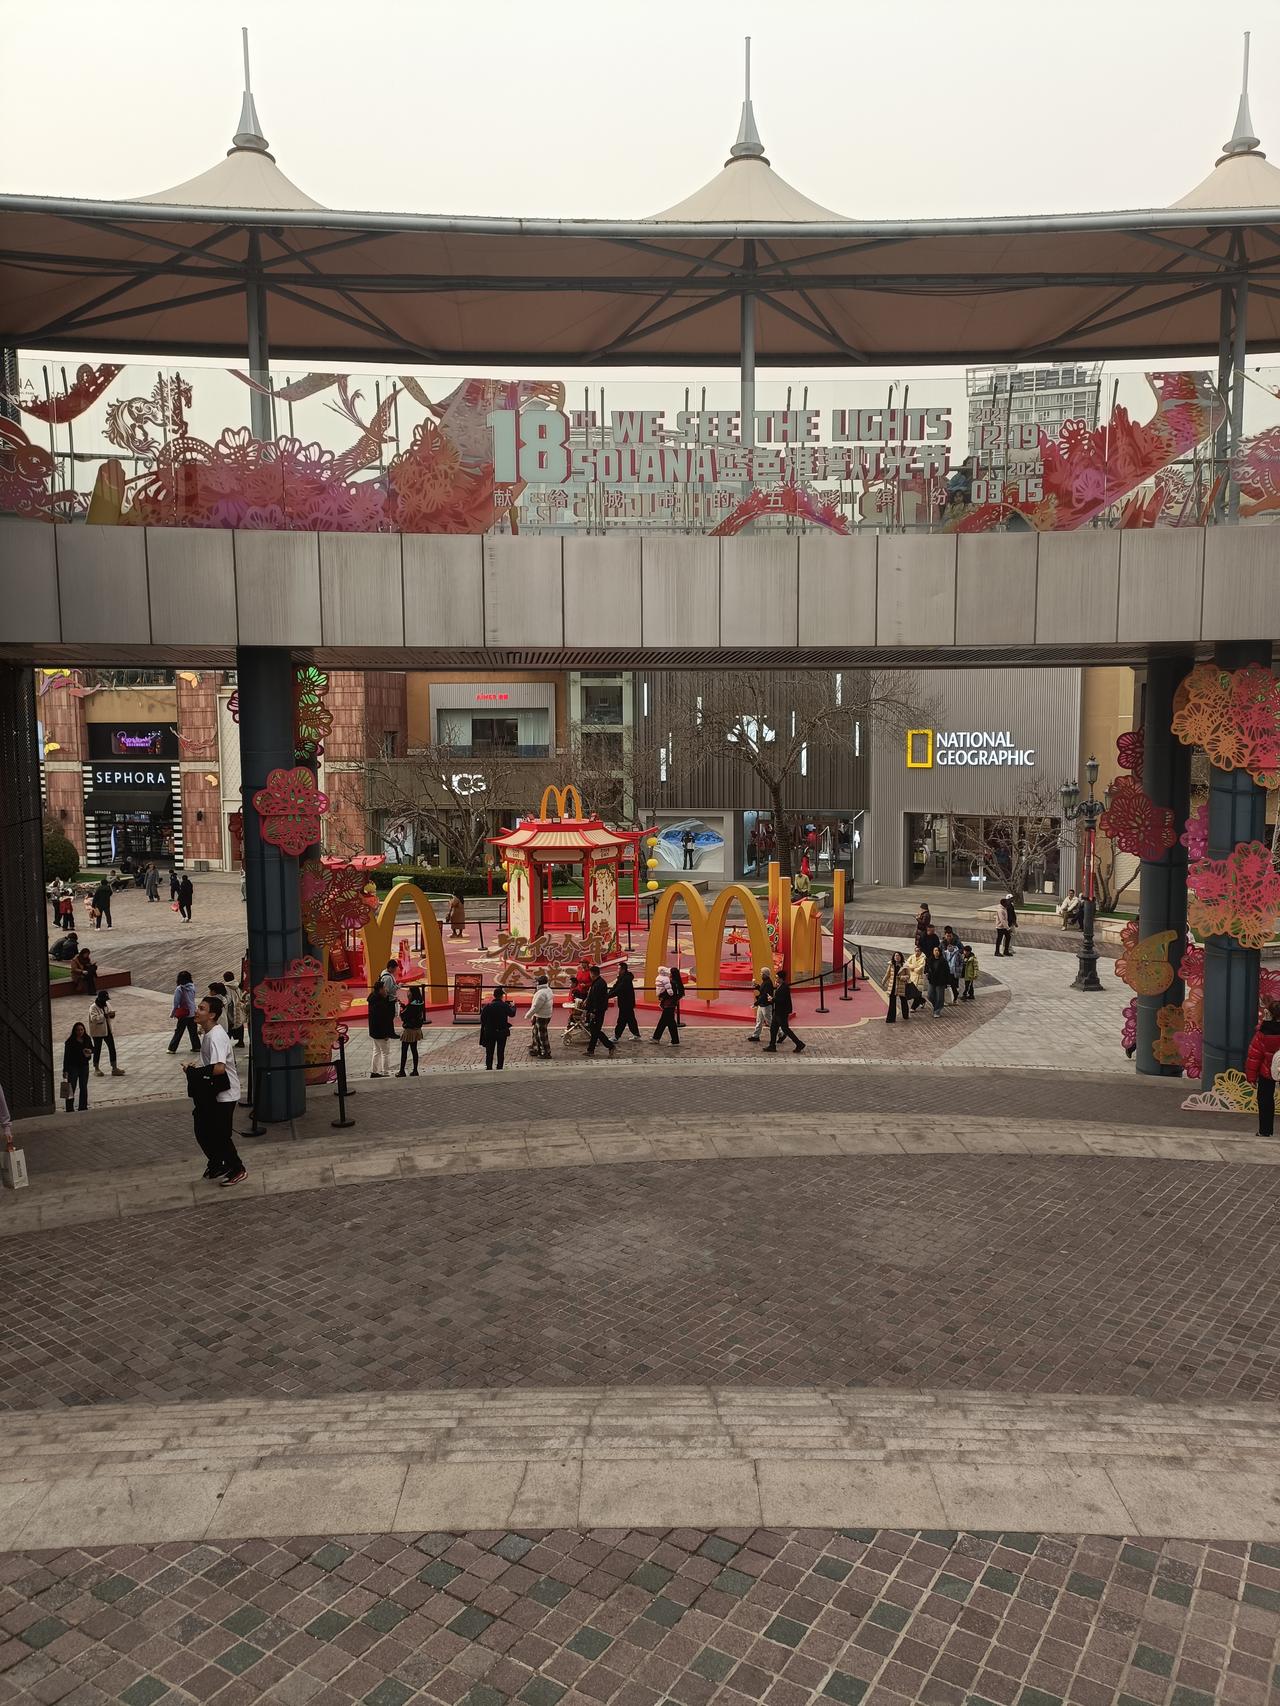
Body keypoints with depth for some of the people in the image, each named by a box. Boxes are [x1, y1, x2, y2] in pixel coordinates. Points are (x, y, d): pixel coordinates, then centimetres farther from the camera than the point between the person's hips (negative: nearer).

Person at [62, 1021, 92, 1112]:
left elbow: (92, 1048, 17)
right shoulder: (70, 1041, -12)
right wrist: (65, 1070, -14)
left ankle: (83, 1107, 22)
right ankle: (69, 1109, -4)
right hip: (73, 1066, -5)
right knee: (71, 1088, -7)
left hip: (84, 1066, 5)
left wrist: (90, 1051, -9)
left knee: (84, 1087, 12)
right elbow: (66, 1056, -12)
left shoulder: (87, 1039, 2)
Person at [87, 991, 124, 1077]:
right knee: (97, 1050, 7)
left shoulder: (107, 1004, 1)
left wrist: (112, 1014, -13)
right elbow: (94, 1019, -32)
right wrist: (104, 1015, -42)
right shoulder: (93, 1008, -19)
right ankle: (96, 1069, 23)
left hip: (108, 1030, 6)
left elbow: (112, 1011, 11)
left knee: (112, 1048, 4)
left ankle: (114, 1068, 9)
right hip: (97, 1032, -6)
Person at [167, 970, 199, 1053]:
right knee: (193, 1031, 13)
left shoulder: (179, 989, -14)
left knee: (178, 1032, 6)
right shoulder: (192, 987, -3)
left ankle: (172, 1048, 11)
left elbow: (176, 1003, -11)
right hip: (192, 1013, 4)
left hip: (183, 1014, -4)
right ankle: (196, 1047, 18)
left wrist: (172, 1014, 0)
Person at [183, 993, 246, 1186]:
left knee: (220, 1134, 0)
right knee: (202, 1131, 16)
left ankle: (238, 1169, 17)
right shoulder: (207, 1034, 5)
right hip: (211, 1092, 9)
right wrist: (196, 1067, 5)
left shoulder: (216, 1037, -25)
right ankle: (216, 1164, 35)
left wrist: (194, 1071, -24)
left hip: (225, 1094, -9)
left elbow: (218, 1068, -35)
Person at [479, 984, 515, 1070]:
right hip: (502, 1032, -1)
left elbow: (482, 1019, -5)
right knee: (500, 1052, 9)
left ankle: (489, 1067, 10)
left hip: (490, 1032, 1)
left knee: (489, 1052, 10)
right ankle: (499, 1067, 11)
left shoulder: (487, 1006, -8)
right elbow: (512, 1014, 4)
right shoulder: (505, 1006, -11)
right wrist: (513, 1006, 23)